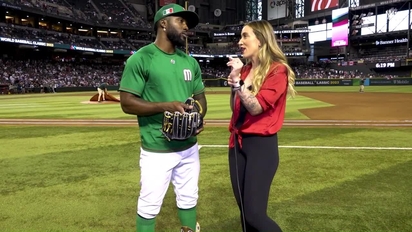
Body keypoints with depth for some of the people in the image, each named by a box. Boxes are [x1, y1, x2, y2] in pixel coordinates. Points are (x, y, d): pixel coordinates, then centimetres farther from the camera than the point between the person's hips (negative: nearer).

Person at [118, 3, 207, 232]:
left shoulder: (190, 62, 8)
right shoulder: (140, 59, -10)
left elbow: (200, 97, 13)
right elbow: (127, 103, -13)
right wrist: (166, 106, -23)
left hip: (189, 147, 6)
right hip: (157, 150, -5)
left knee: (188, 200, 20)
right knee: (149, 206, 9)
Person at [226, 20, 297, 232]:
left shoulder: (277, 70, -10)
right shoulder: (245, 69, 11)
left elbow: (256, 107, -20)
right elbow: (235, 108, 12)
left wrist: (238, 80, -19)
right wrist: (233, 81, 1)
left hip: (262, 145, -7)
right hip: (237, 143, 7)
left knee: (254, 213, -6)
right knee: (243, 209, 13)